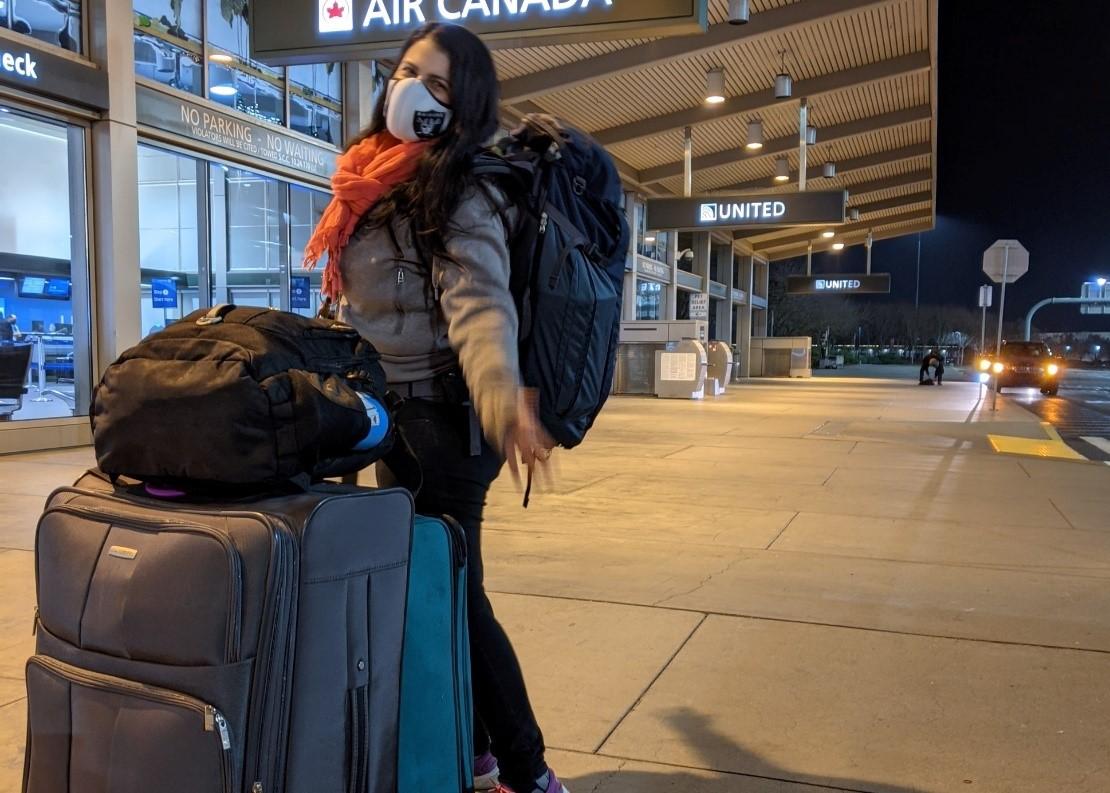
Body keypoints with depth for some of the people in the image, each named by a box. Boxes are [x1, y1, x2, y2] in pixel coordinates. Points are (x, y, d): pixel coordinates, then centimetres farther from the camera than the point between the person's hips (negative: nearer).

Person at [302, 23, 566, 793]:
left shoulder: (460, 198, -16)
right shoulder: (374, 180, 10)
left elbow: (480, 308, -32)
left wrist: (501, 400, -51)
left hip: (438, 420, -9)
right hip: (396, 417, 9)